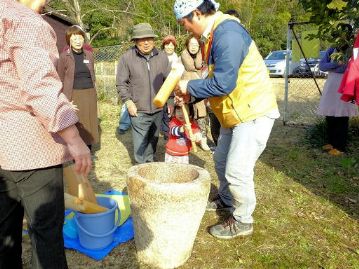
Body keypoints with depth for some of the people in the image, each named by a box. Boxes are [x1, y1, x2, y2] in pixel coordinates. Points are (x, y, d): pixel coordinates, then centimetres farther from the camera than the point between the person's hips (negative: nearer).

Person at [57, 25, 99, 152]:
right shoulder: (64, 56, -4)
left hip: (89, 94, 4)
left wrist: (93, 94, 13)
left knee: (89, 124, 9)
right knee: (75, 126, -1)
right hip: (73, 95, -4)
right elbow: (60, 80, -1)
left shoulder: (89, 54, 8)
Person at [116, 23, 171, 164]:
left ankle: (150, 162, 34)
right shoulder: (127, 58, -6)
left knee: (153, 140, 17)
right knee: (140, 143, -2)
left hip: (158, 109, 4)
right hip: (138, 110, -3)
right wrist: (128, 101, -9)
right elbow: (121, 83, -2)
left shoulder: (162, 56, 5)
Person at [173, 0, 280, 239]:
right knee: (221, 160, 21)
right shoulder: (214, 34, 9)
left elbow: (223, 83, -29)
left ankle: (242, 221, 18)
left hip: (253, 113, -10)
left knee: (237, 171, -4)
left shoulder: (227, 32, -23)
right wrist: (191, 95, 3)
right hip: (235, 113, 10)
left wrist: (189, 86, -15)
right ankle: (226, 200, 43)